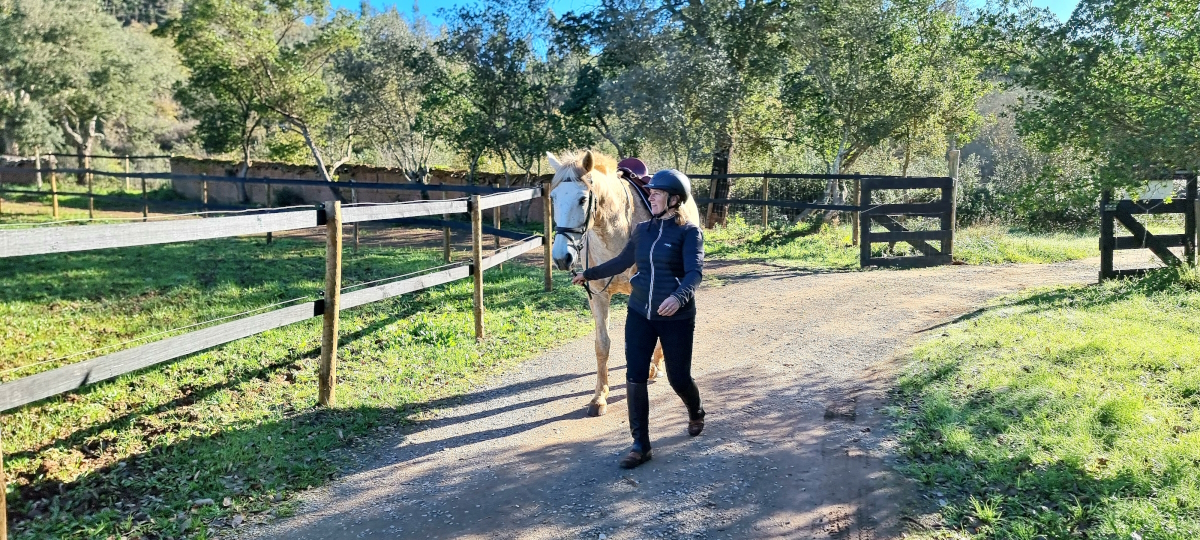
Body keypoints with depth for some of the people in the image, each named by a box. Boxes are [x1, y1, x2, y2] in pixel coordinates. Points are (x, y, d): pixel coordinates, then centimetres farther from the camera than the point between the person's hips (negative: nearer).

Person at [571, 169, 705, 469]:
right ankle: (640, 445, 9)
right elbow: (622, 262, 21)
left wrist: (679, 297, -42)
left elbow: (695, 272, -23)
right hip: (639, 314, 5)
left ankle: (696, 414, 43)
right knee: (635, 378, -2)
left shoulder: (689, 232, -9)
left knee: (678, 377, 9)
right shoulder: (642, 230, 6)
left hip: (676, 317, -4)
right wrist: (590, 274, 29)